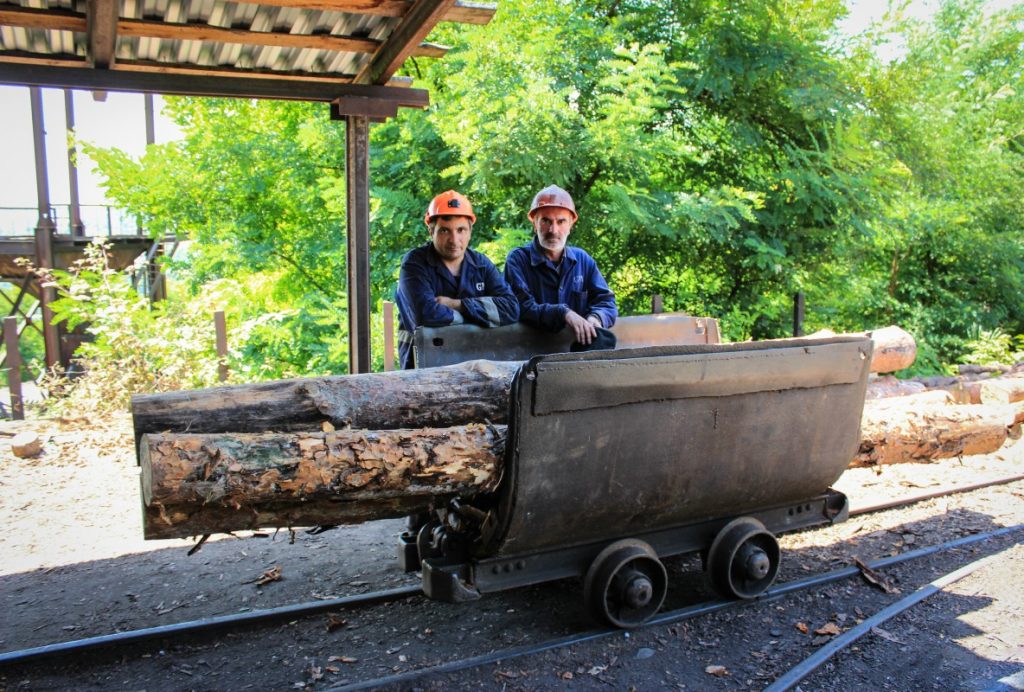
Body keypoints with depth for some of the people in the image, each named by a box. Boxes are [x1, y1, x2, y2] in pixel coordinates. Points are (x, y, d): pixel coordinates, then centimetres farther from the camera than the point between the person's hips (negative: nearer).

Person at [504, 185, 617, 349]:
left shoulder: (583, 260, 17)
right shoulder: (518, 259, 2)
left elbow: (606, 301, 11)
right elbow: (522, 307, -11)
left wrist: (594, 319, -13)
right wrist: (564, 313, -24)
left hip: (578, 342, 5)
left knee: (603, 338, -28)